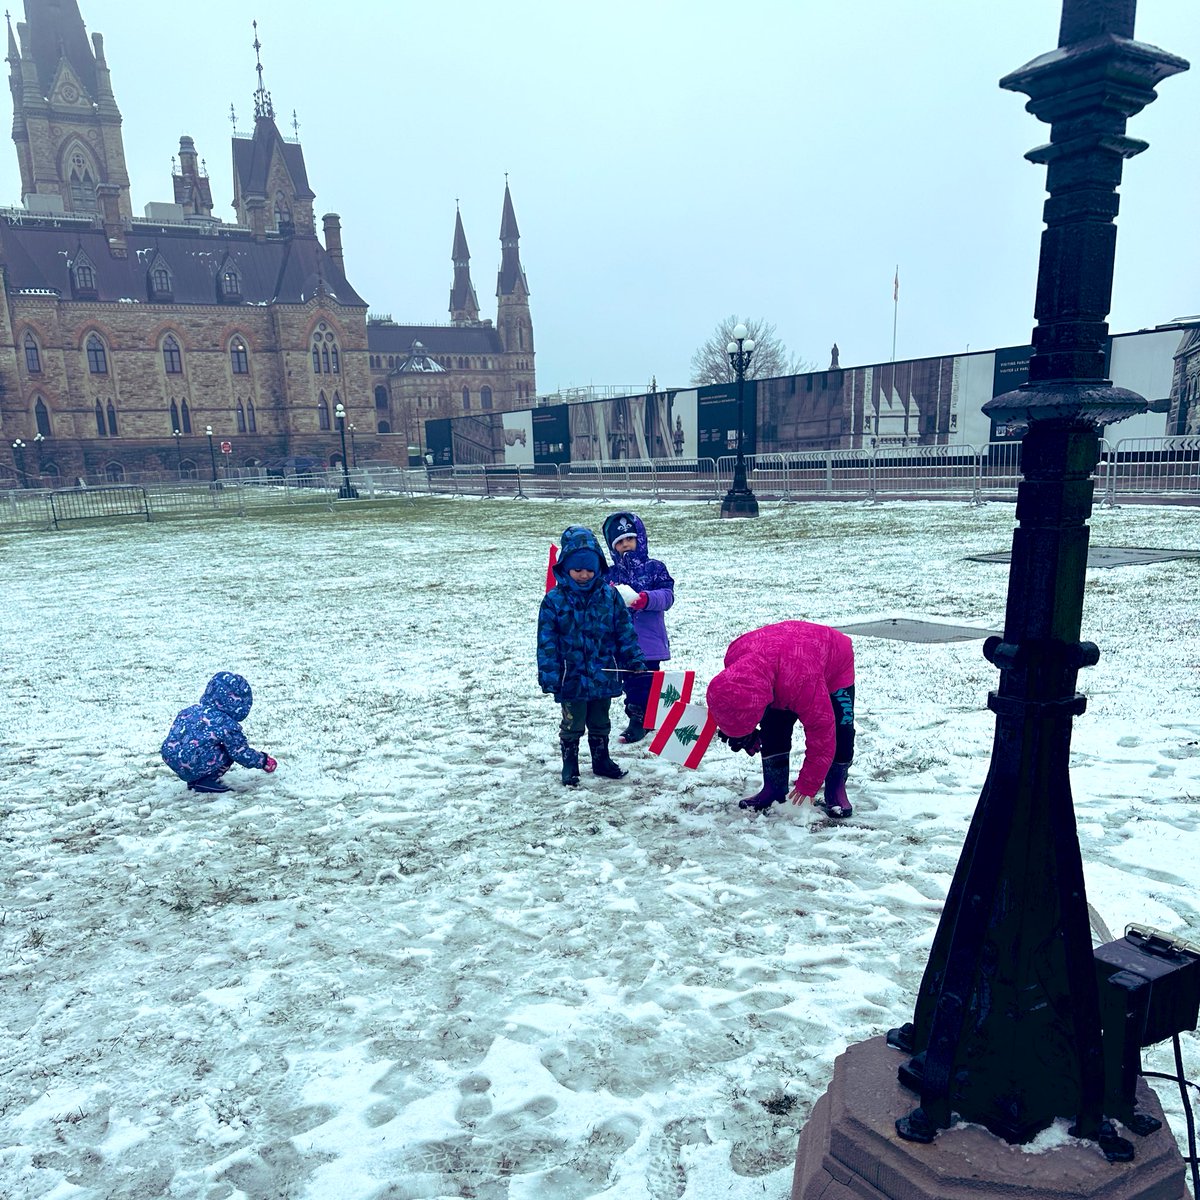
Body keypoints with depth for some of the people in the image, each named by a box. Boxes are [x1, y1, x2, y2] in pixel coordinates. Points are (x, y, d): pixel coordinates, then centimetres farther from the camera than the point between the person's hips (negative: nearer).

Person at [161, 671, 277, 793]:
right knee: (229, 753, 3)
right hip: (191, 768, -8)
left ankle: (194, 780, 18)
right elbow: (241, 753, -4)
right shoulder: (227, 724, -11)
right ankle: (206, 781, 1)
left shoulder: (193, 709, 10)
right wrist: (263, 760, 14)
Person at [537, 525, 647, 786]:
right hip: (572, 677, -3)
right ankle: (569, 766, 26)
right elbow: (547, 641, -8)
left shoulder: (609, 595, -3)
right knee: (572, 725, 11)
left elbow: (625, 630, 3)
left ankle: (602, 760, 35)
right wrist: (549, 676, -11)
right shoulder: (554, 600, -10)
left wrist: (634, 661, 2)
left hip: (603, 675, 3)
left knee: (600, 723, 19)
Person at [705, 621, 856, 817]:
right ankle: (774, 789, 5)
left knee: (840, 733, -16)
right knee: (772, 731, -7)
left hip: (835, 667, -5)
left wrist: (808, 784, -28)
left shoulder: (801, 681, -50)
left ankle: (836, 789, 3)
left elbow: (820, 728, -37)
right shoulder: (734, 655, -33)